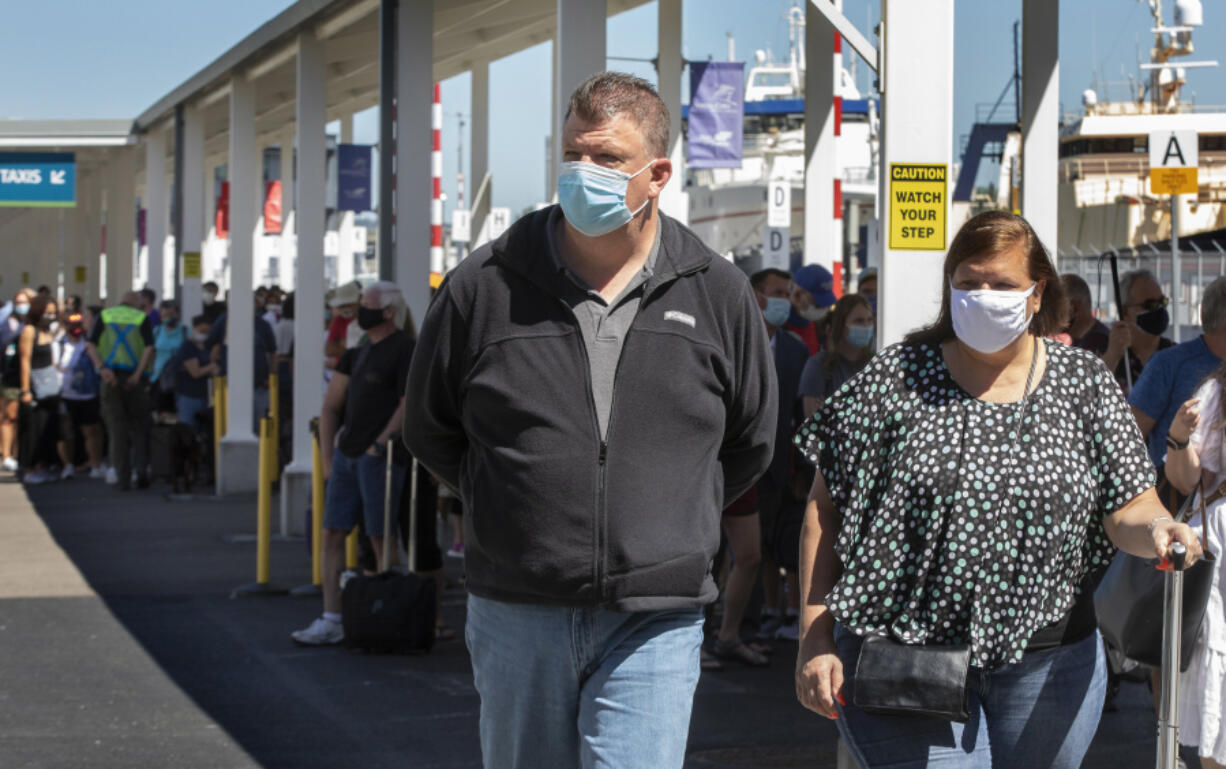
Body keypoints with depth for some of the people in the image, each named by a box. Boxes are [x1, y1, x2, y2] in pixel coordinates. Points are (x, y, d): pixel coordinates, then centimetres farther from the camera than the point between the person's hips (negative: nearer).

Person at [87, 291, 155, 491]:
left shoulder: (104, 316, 10)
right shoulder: (142, 318, 6)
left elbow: (91, 346, -3)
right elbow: (149, 348, -8)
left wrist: (102, 368, -13)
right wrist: (138, 374, -12)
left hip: (110, 378, 1)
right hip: (135, 378, -1)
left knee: (117, 428, 2)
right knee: (138, 426, 11)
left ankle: (123, 478, -3)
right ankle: (142, 470, -3)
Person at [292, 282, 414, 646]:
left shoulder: (403, 349, -6)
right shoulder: (358, 352, 18)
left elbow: (407, 405, -13)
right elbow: (331, 407, 19)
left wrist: (380, 443, -16)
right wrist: (328, 456, 12)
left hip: (379, 457, -8)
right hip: (346, 454, 8)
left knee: (381, 539, -3)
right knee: (332, 534, 3)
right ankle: (332, 621, 5)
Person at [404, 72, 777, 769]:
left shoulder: (718, 295, 2)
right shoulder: (485, 286, 0)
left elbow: (751, 444, 17)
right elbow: (430, 428, 14)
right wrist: (507, 507, 11)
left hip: (654, 627, -1)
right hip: (516, 614, 1)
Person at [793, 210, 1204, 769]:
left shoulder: (1084, 384, 5)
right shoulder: (894, 380, 0)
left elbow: (1127, 510, 2)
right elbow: (825, 508, 0)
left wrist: (1154, 529, -23)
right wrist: (816, 638, -5)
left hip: (1047, 665, 3)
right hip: (903, 663, -2)